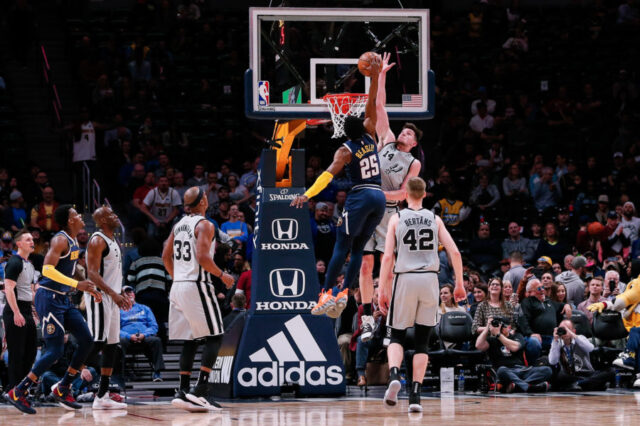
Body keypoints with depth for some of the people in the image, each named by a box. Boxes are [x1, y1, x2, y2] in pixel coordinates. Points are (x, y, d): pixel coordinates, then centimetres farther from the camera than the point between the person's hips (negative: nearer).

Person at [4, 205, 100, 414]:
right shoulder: (61, 240, -15)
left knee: (86, 340, 4)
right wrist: (77, 285, -30)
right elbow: (47, 269, -27)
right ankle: (17, 393, -6)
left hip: (62, 299, 10)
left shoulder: (73, 242, 14)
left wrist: (88, 288, 19)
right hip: (49, 297, -10)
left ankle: (62, 389, 13)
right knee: (54, 351, -12)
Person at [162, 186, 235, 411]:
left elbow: (166, 256, 17)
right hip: (197, 286, -8)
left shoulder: (179, 225, 14)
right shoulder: (204, 225, -10)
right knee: (214, 337, -3)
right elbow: (202, 257, -20)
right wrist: (222, 275, -8)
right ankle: (200, 390, -14)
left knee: (189, 340, 10)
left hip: (178, 285, 8)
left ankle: (183, 392, 4)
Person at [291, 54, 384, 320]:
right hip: (380, 198, 5)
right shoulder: (369, 138, 8)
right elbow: (371, 107, 14)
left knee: (342, 246, -4)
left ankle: (326, 294, -12)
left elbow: (329, 174, -18)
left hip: (360, 196, -5)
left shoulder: (345, 150, -4)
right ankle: (344, 293, 0)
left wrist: (308, 194, -25)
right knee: (358, 248, 9)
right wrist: (374, 77, 14)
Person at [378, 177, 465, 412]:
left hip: (405, 278, -1)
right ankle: (415, 395, 0)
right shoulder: (434, 219, 8)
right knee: (422, 341, 8)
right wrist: (459, 284, 11)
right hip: (429, 279, 1)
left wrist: (382, 291, 0)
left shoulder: (397, 218, 3)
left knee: (397, 335, 11)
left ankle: (394, 374, -18)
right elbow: (455, 253, 1)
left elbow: (387, 257, -4)